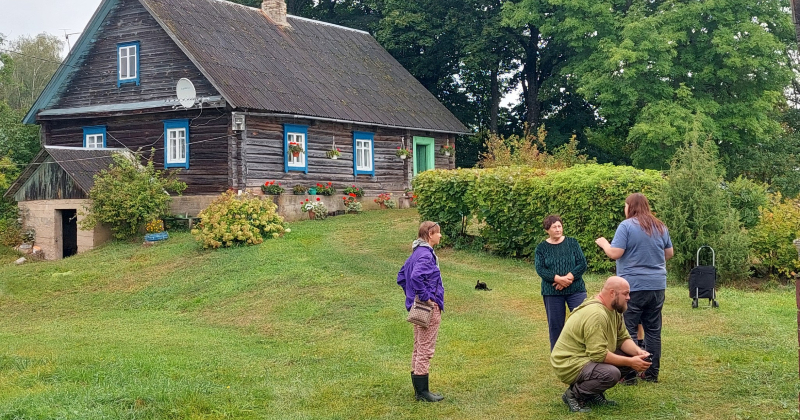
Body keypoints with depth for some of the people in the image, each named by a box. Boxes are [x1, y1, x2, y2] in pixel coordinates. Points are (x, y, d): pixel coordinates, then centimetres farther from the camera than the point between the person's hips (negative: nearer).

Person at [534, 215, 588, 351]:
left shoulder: (572, 243, 4)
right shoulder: (541, 248, 4)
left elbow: (582, 264, -3)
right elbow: (540, 269, -8)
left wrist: (568, 278, -16)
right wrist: (558, 279, -21)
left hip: (576, 290, 0)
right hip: (552, 292, 0)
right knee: (555, 325, 6)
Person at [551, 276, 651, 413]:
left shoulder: (615, 311, 5)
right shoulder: (596, 314, -27)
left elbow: (623, 338, 7)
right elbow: (598, 354, -30)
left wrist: (638, 352, -13)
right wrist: (630, 362, -25)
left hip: (590, 356, 10)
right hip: (570, 364, -10)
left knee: (631, 356, 0)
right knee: (611, 373, -32)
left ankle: (594, 394, 9)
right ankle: (574, 394, -8)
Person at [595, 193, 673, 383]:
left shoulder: (626, 225, -10)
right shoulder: (660, 227, 8)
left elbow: (615, 253, -15)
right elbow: (669, 253, 16)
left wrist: (604, 243, 4)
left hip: (633, 286, -6)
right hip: (657, 286, 6)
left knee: (628, 331, 0)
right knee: (653, 330, 12)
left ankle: (628, 374, -1)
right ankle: (652, 372, 16)